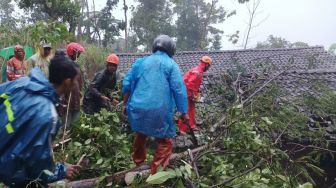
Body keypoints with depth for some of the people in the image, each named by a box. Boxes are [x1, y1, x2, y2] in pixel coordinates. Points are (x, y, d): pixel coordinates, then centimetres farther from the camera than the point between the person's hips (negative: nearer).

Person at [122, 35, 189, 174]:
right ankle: (156, 173, 6)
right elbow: (179, 89, -8)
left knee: (140, 135, 28)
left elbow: (127, 83, 12)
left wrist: (125, 104, 22)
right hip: (159, 111, -5)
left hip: (138, 108, 5)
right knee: (165, 141, 9)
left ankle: (138, 164, 45)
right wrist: (183, 112, -4)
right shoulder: (171, 64, 0)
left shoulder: (141, 62, 11)